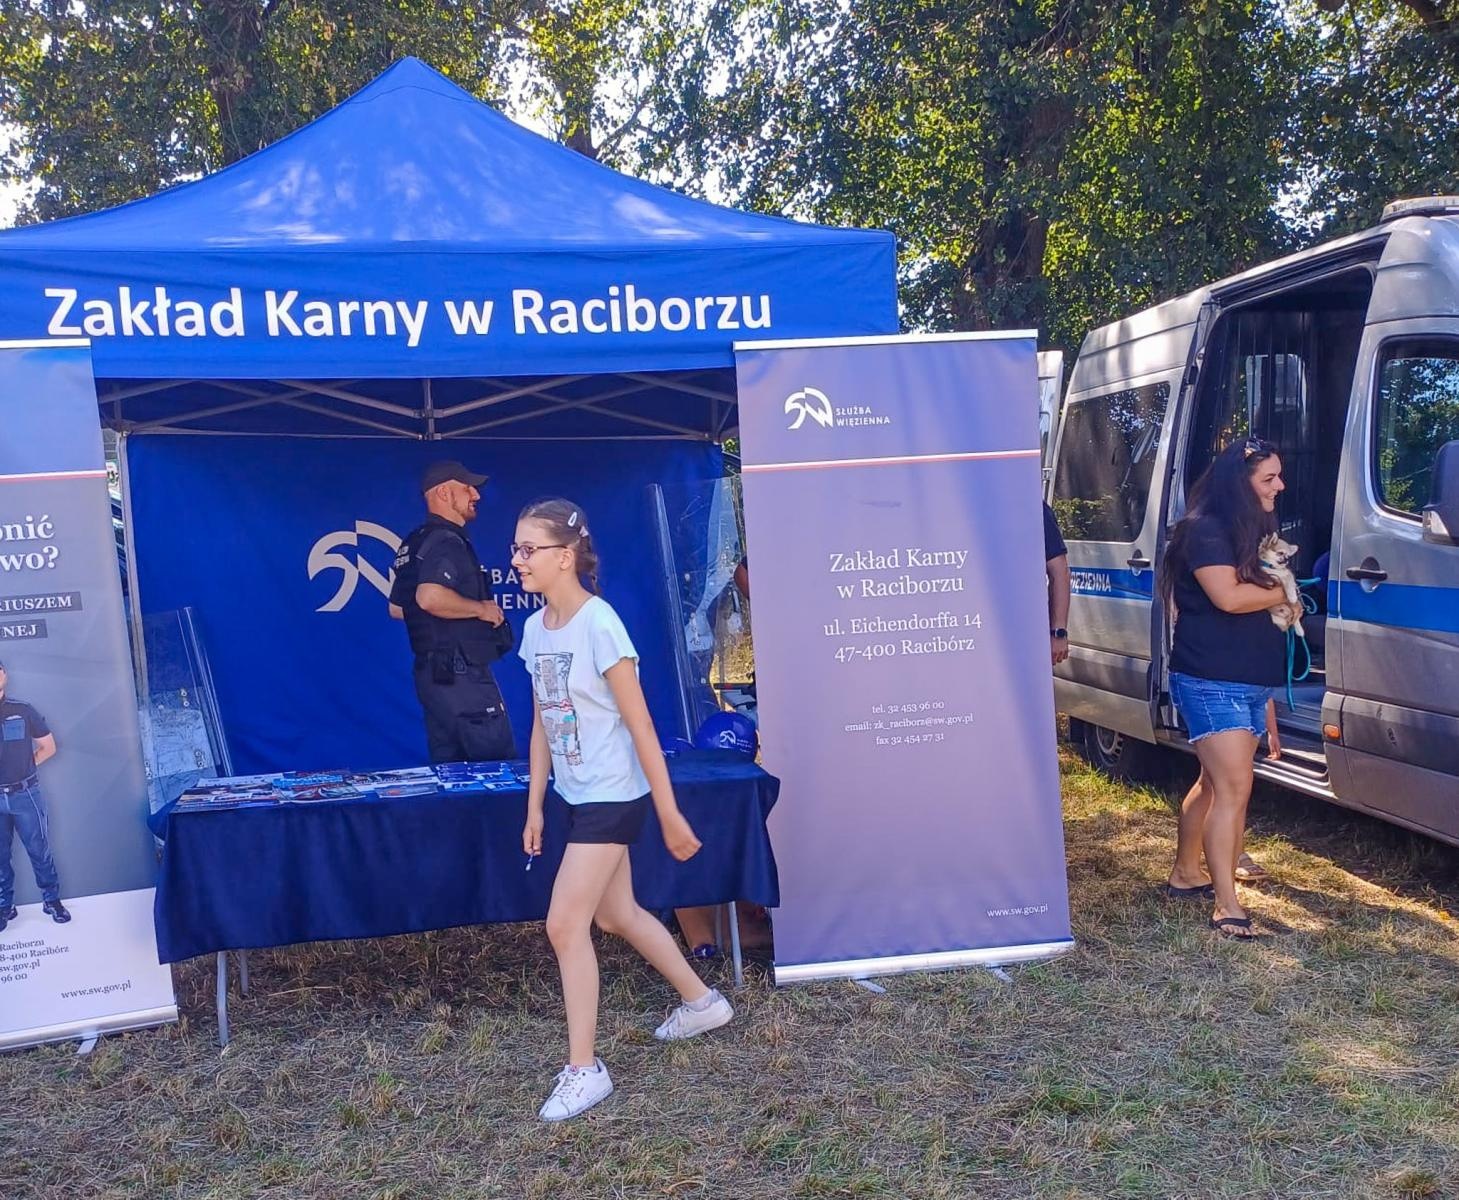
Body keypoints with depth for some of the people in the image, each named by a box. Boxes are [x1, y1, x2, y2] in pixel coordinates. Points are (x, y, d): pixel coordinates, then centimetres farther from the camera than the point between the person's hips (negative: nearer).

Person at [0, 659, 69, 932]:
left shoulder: (23, 711, -1)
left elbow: (48, 747, 9)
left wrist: (25, 766, 1)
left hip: (24, 794, -1)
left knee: (39, 850, 7)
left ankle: (52, 901, 18)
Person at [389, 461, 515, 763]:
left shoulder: (414, 543, 15)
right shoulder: (447, 542, -15)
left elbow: (397, 608, 23)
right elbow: (430, 597, -33)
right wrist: (481, 609, -19)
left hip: (432, 672, 10)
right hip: (461, 673, -10)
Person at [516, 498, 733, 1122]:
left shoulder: (599, 626, -20)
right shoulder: (535, 628, 3)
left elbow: (641, 728, -18)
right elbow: (542, 724, 11)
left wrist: (670, 815, -14)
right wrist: (534, 807, 11)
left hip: (612, 795, -9)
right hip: (578, 796, 9)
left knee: (565, 925, -9)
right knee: (617, 914, 19)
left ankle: (584, 1069, 5)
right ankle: (701, 1001, 40)